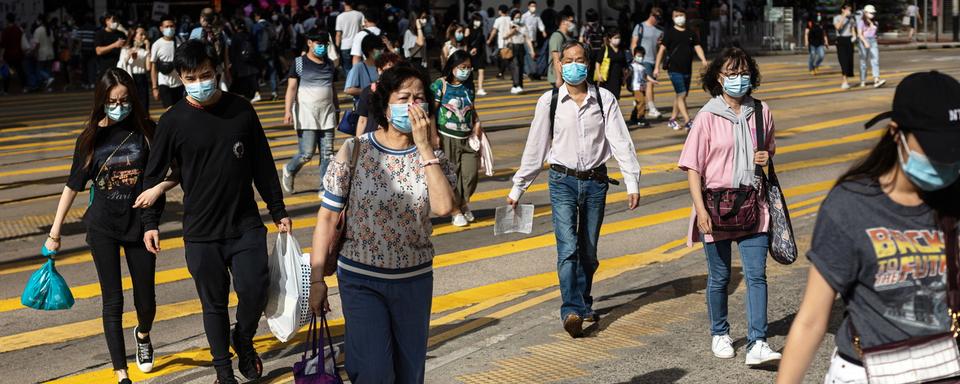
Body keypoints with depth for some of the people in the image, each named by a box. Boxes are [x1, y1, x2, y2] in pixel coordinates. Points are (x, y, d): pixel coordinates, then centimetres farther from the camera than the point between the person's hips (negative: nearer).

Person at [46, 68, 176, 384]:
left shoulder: (147, 131, -5)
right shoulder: (90, 138, -2)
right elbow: (73, 186, 4)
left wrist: (158, 188, -19)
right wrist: (54, 233, 5)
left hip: (139, 224, 0)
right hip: (102, 227, 0)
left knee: (146, 300, 9)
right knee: (113, 301, -1)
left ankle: (143, 334, 45)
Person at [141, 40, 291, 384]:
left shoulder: (241, 110, -1)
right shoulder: (174, 121, -6)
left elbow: (263, 164, 7)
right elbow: (154, 175, 2)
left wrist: (278, 211, 10)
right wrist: (150, 223, -4)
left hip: (246, 226, 1)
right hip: (201, 233, -1)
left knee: (255, 292, -4)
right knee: (214, 303, 8)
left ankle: (243, 340, 28)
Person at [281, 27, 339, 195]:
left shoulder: (330, 64, 11)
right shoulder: (299, 63, -3)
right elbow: (291, 88, -8)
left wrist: (336, 110, 19)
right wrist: (287, 111, -18)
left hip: (327, 114, 5)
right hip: (306, 115, -5)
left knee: (327, 153, 2)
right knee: (306, 154, -7)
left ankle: (325, 188, 10)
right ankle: (289, 171, 23)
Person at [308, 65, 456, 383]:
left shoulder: (432, 156, -2)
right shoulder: (355, 151, -8)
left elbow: (444, 206, -21)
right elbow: (327, 216, -4)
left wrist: (424, 146, -19)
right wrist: (317, 279, -6)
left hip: (415, 280, 3)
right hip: (361, 280, -3)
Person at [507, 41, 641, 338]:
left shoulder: (604, 99, 1)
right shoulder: (549, 101, -1)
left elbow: (620, 141, -2)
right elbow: (535, 147, 4)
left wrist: (632, 182, -10)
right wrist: (517, 188, 6)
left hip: (595, 182, 2)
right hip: (563, 182, -2)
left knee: (588, 251, 11)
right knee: (568, 248, -15)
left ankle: (583, 303, 29)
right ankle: (572, 311, -22)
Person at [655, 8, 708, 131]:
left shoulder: (691, 33, 10)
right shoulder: (669, 33, -3)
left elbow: (697, 47, 4)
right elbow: (662, 50, -4)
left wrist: (703, 60, -14)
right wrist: (657, 67, -9)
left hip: (687, 70, 6)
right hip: (674, 69, -6)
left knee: (682, 95, 12)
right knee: (681, 94, -14)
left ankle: (672, 119, 24)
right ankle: (688, 121, -16)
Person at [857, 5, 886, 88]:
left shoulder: (875, 23, 14)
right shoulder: (861, 22, -4)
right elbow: (860, 34, -14)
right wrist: (865, 42, -25)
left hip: (873, 41, 4)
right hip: (863, 42, -4)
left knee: (875, 60, -11)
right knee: (863, 62, 4)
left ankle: (876, 80, -24)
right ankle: (863, 81, 15)